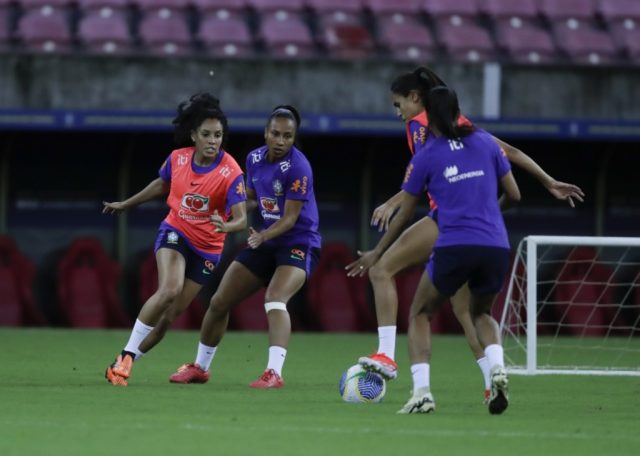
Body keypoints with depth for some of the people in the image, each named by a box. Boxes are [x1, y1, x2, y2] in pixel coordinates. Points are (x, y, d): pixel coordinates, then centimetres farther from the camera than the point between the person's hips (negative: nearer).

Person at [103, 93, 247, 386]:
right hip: (174, 233, 0)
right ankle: (126, 356, -17)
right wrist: (125, 204, 25)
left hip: (207, 248, 0)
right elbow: (161, 185, 14)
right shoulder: (177, 159, -9)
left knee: (171, 314, 2)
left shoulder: (230, 172, -19)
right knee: (169, 290, -27)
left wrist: (227, 226, -49)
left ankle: (126, 363, 20)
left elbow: (241, 218, -26)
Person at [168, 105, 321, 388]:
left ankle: (274, 373, -39)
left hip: (299, 245, -7)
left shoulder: (297, 167, -21)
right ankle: (200, 367, 28)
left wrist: (263, 236, -39)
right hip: (267, 243, 7)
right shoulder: (254, 159, 1)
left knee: (274, 299, -33)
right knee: (219, 302, 9)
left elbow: (290, 218, -24)